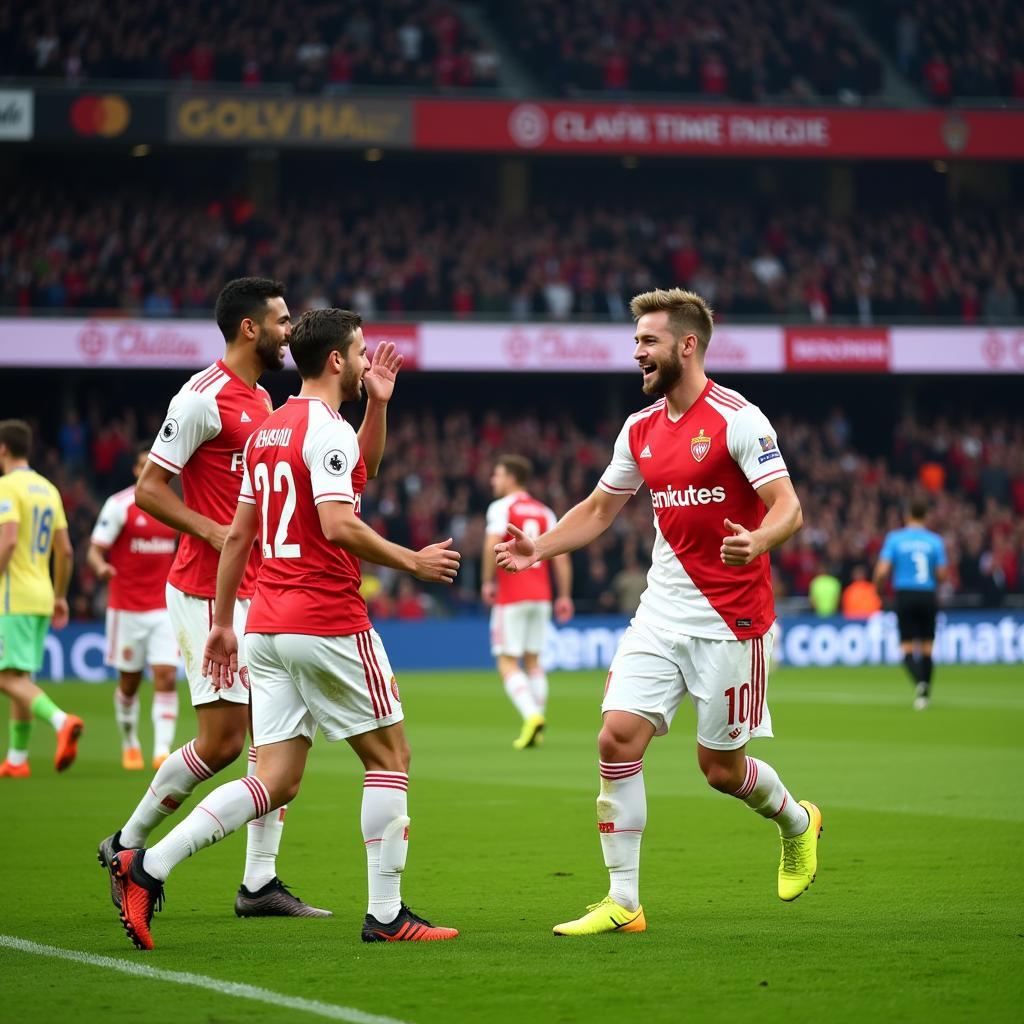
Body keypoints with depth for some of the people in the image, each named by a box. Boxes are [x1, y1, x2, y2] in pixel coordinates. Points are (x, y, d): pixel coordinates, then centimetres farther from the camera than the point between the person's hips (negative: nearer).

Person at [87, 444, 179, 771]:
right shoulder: (119, 505, -7)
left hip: (165, 609, 3)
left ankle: (163, 750, -13)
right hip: (126, 608, -3)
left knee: (166, 677, -11)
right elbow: (95, 550, -10)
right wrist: (101, 567, -31)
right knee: (129, 682, 7)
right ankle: (130, 744, 28)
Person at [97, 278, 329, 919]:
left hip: (258, 594, 9)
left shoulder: (261, 400, 15)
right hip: (208, 593, -9)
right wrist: (213, 530, -24)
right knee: (221, 741, -8)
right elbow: (149, 488, -13)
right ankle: (127, 847, 11)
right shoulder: (205, 398, -13)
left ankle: (260, 883, 7)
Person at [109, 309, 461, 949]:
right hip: (329, 624, -8)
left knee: (276, 781, 5)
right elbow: (339, 525, -22)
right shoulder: (327, 430, -11)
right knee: (390, 756, 6)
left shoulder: (267, 431, 16)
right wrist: (413, 562, -12)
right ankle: (386, 915, 5)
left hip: (267, 628, 8)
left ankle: (147, 868, -7)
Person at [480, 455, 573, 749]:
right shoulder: (544, 512, 13)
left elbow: (492, 544, -20)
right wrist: (564, 596, 10)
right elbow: (561, 555, 8)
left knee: (508, 664, -4)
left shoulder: (501, 507, -4)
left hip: (511, 596, -6)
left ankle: (532, 715, -25)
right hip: (541, 594, 6)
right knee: (533, 661, 13)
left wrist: (487, 581, -12)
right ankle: (535, 729, 10)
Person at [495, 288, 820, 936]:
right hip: (662, 614, 6)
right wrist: (538, 549, 8)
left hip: (731, 617, -6)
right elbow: (600, 510, 21)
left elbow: (788, 508, -16)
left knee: (721, 767, 2)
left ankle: (798, 823, 36)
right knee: (618, 738, -9)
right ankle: (623, 903, -4)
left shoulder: (738, 419, -12)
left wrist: (757, 541, -37)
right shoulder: (641, 429, 9)